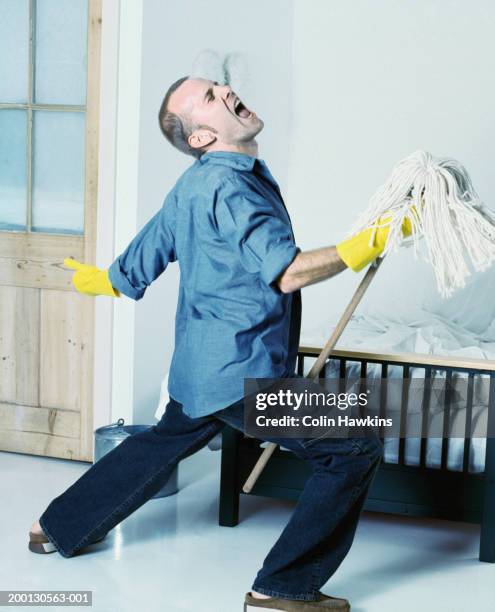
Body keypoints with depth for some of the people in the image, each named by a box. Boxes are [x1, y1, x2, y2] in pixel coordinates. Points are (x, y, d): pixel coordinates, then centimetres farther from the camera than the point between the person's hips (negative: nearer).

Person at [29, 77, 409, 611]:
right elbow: (288, 272, -28)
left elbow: (132, 271, 21)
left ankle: (58, 528, 45)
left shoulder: (192, 186, 11)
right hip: (243, 373, -10)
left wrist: (99, 280, 42)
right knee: (354, 451, -7)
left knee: (164, 443, 32)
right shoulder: (227, 184, -20)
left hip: (200, 368, 10)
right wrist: (373, 241, -23)